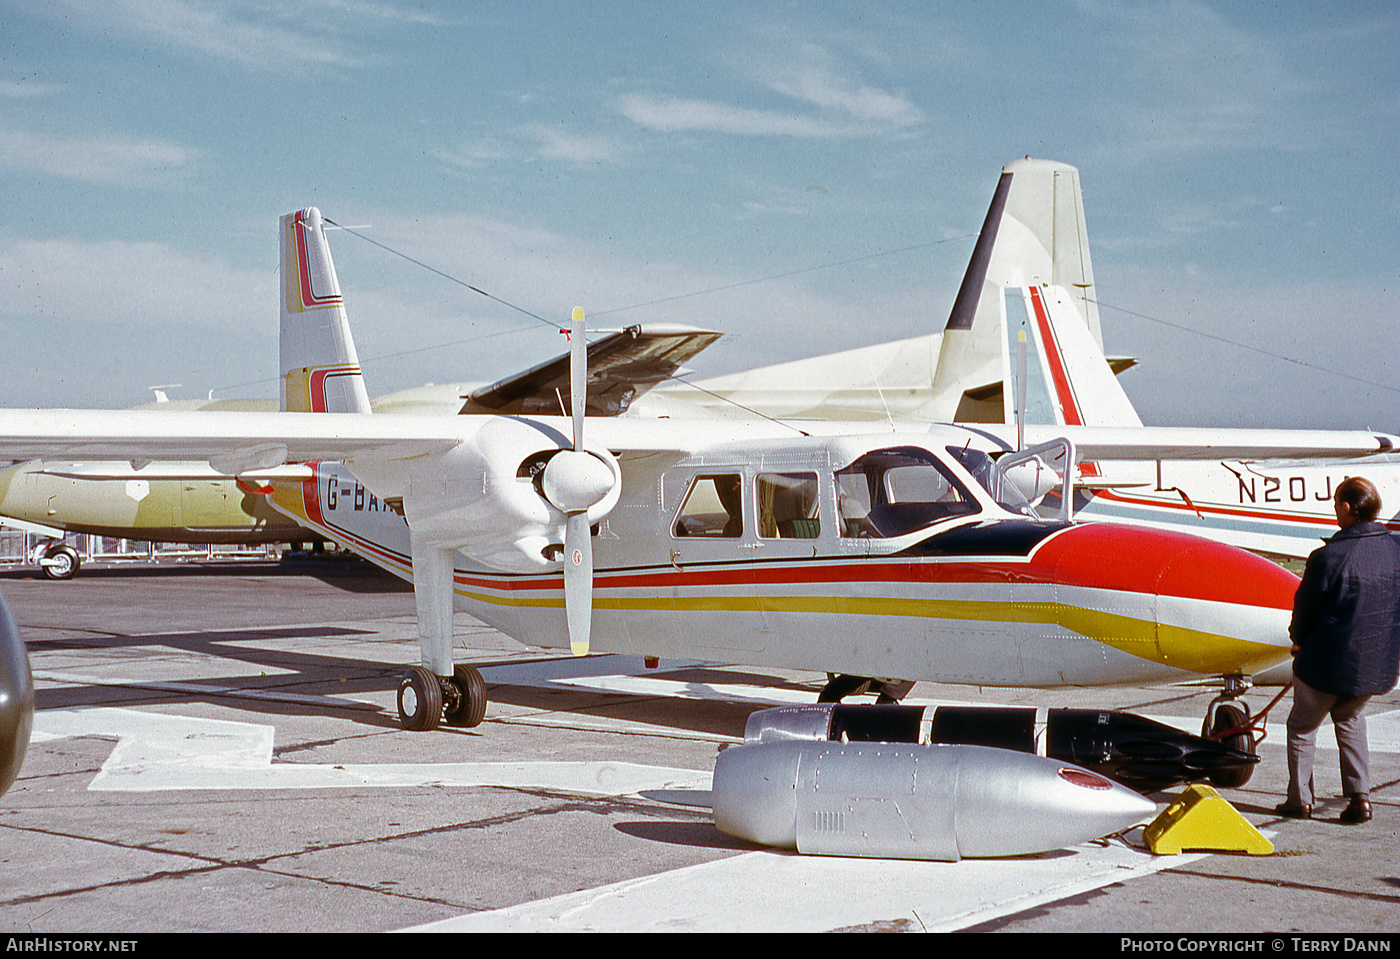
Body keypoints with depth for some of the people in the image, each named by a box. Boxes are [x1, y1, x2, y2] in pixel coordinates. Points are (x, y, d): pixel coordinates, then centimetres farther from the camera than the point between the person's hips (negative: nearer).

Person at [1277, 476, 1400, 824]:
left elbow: (1305, 606, -10)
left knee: (1303, 726, 15)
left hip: (1329, 660, -5)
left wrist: (1299, 640, 10)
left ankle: (1300, 801, 21)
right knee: (1349, 717, 27)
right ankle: (1360, 796, 17)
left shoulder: (1328, 557, -21)